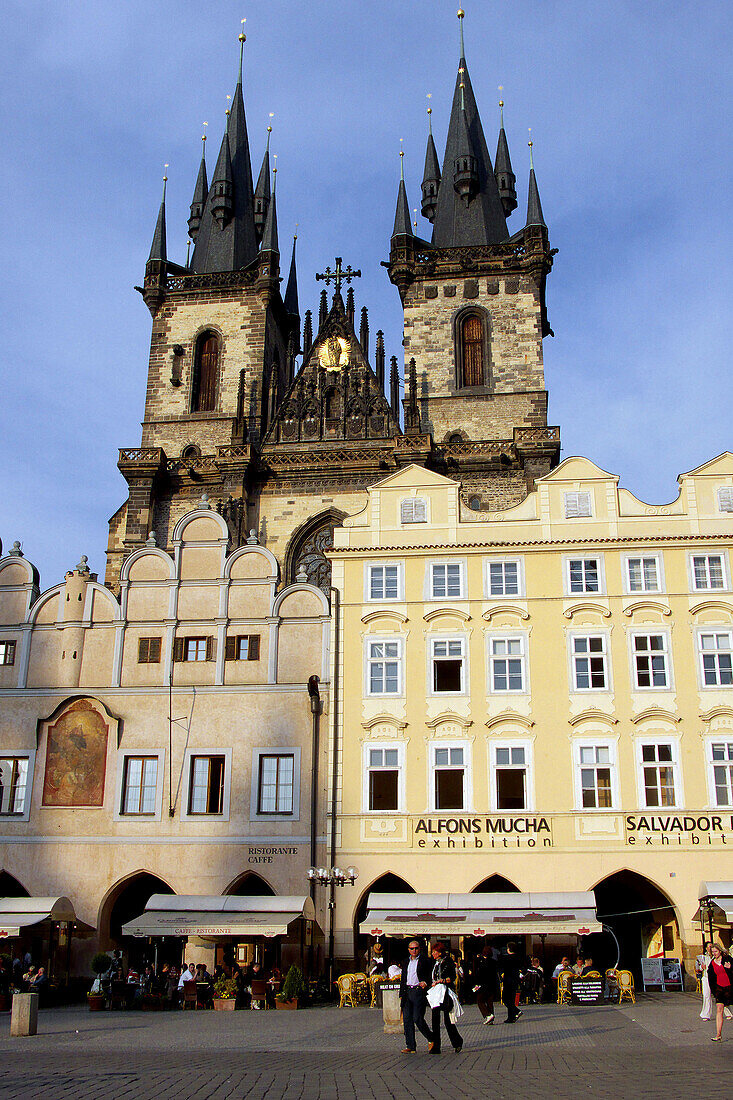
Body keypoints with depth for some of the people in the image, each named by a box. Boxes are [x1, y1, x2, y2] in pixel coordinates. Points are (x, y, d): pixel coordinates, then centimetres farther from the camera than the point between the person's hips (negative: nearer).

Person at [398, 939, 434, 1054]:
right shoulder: (406, 961, 17)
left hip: (419, 991, -6)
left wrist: (425, 982, -19)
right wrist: (401, 994, 15)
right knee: (407, 1019, 2)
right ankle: (410, 1046, 8)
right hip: (407, 992, 6)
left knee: (417, 1019, -9)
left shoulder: (425, 960, 1)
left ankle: (431, 1039, 12)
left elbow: (430, 975, 0)